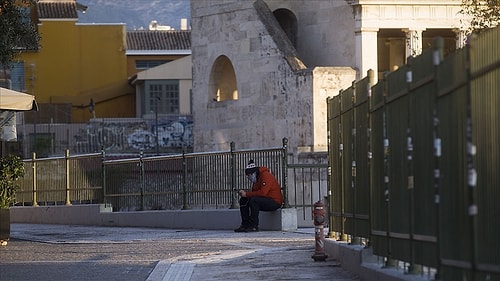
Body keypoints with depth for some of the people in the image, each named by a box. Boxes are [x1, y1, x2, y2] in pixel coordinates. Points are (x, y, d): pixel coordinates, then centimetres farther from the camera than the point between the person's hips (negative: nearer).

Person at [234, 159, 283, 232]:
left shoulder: (266, 175, -18)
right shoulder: (256, 178, 12)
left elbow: (262, 193, -28)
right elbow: (253, 191, 15)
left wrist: (246, 194, -22)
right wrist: (244, 193, -6)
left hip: (275, 202, -10)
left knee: (253, 200, -32)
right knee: (243, 200, 3)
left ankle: (254, 226, -27)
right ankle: (245, 225, -1)